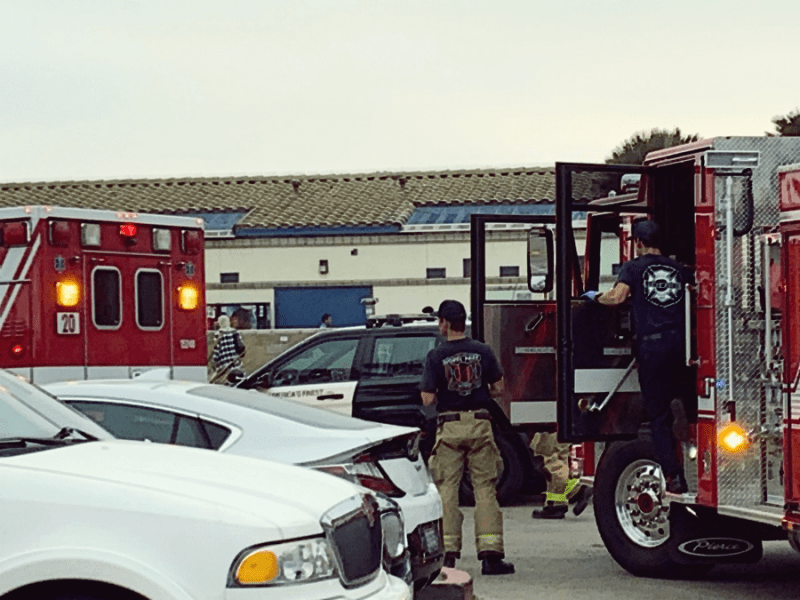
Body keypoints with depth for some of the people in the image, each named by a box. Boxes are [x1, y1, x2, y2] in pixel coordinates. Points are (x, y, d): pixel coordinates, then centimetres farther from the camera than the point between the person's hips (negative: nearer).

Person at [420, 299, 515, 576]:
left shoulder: (436, 356, -5)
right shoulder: (483, 351, 1)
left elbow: (427, 399, -7)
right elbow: (498, 389, 4)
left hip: (450, 426, -1)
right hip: (480, 423, 1)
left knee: (447, 490, 6)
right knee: (485, 489, 3)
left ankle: (447, 553, 3)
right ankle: (490, 553, -2)